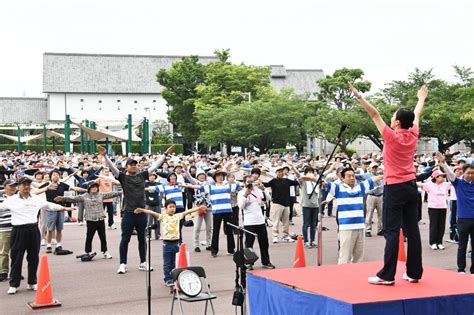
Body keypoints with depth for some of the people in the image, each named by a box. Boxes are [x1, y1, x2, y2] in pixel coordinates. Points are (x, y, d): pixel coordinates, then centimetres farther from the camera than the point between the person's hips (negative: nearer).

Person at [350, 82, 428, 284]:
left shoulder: (391, 136, -12)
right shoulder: (413, 135, 4)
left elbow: (374, 114, -11)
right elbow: (416, 115, 22)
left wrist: (359, 96, -8)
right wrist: (421, 98, 40)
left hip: (394, 188, -6)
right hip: (411, 186, 6)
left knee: (392, 231, -7)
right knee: (412, 230, 8)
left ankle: (387, 275, -7)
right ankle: (414, 272, 14)